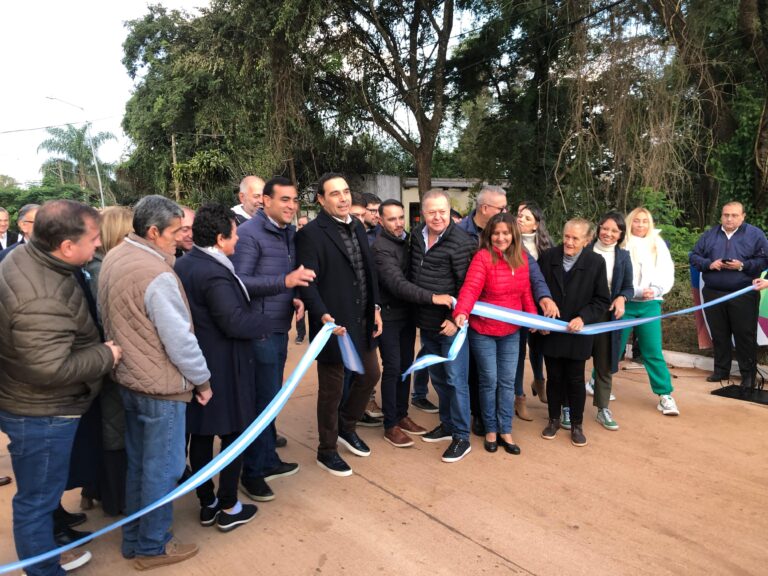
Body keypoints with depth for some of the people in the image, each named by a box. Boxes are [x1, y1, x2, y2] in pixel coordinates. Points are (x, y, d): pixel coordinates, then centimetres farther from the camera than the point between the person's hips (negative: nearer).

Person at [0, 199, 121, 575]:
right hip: (40, 414, -10)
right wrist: (106, 355, -19)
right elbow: (50, 370, -34)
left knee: (43, 490, 26)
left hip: (37, 406, 10)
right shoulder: (43, 301, -34)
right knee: (36, 499, 9)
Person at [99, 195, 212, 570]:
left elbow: (113, 320, 10)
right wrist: (202, 379, -10)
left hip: (129, 379, 9)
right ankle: (152, 547, 24)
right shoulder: (157, 275, -25)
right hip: (160, 386, -9)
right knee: (162, 469, 8)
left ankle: (133, 539, 36)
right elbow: (179, 339, -22)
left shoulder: (114, 258, 3)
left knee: (138, 464, 22)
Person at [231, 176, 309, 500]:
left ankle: (268, 459, 34)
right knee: (262, 400, 0)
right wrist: (285, 282, -28)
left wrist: (296, 298, 0)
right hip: (259, 331, -8)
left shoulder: (290, 233, 11)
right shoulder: (250, 233, -13)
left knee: (271, 398, 18)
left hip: (280, 328, 8)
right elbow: (238, 281, -20)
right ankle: (253, 472, 17)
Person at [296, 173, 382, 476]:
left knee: (370, 374, 18)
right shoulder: (311, 234, -15)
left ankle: (346, 427, 41)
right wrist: (323, 317, -29)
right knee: (332, 388, 7)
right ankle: (327, 450, 27)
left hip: (362, 321, 7)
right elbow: (308, 284, -18)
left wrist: (375, 308, 9)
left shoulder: (357, 226, 8)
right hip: (333, 323, -7)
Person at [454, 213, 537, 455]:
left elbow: (525, 292, 9)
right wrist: (461, 312, -45)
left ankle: (505, 431, 24)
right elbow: (470, 288, -29)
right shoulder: (483, 257, -16)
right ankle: (490, 430, 23)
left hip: (511, 331, 5)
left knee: (507, 381, 10)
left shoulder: (522, 258, 2)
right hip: (483, 330, -5)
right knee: (489, 380, 5)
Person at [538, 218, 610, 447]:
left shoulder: (596, 262, -8)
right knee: (554, 377, 13)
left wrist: (583, 318, -18)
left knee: (576, 380, 9)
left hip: (577, 334, -1)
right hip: (550, 331, 1)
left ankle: (577, 424, 26)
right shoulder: (547, 257, -5)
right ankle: (554, 419, 32)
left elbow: (602, 300, -4)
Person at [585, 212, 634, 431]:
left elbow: (628, 287, 7)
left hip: (608, 315, 2)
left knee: (604, 364, 11)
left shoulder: (623, 256, 4)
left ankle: (603, 408, 24)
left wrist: (621, 298, -15)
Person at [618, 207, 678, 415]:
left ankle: (665, 395, 7)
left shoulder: (658, 245, 9)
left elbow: (667, 274, 4)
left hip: (650, 304, 2)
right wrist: (637, 291, -16)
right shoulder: (622, 245, 0)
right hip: (625, 304, -2)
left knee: (653, 351, -1)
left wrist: (655, 290, -14)